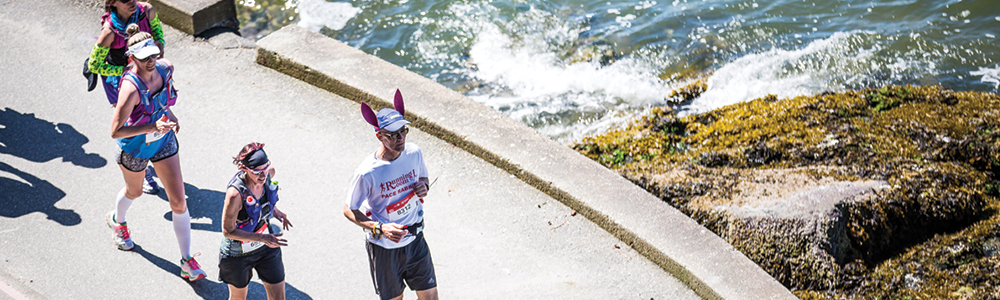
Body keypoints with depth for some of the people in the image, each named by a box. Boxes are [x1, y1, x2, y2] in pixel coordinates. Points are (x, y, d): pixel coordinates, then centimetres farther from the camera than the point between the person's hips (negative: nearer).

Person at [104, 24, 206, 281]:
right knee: (134, 192, 25)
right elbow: (115, 131, -32)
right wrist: (153, 127, -37)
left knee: (179, 202, 4)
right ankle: (117, 221, 62)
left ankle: (187, 262, 17)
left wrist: (169, 115, 1)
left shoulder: (165, 69, -16)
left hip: (164, 143, 4)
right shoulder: (131, 88, -36)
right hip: (135, 148, -4)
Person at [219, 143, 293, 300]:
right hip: (238, 253, -5)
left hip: (267, 247, 5)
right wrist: (262, 238, -34)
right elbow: (228, 231, -26)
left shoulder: (268, 173, -17)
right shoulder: (235, 193, -36)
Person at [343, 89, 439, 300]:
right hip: (384, 248, -4)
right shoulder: (367, 173, -25)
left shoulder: (413, 153, -10)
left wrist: (424, 188, -14)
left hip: (415, 241, 4)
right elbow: (349, 211, -14)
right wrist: (380, 229, -28)